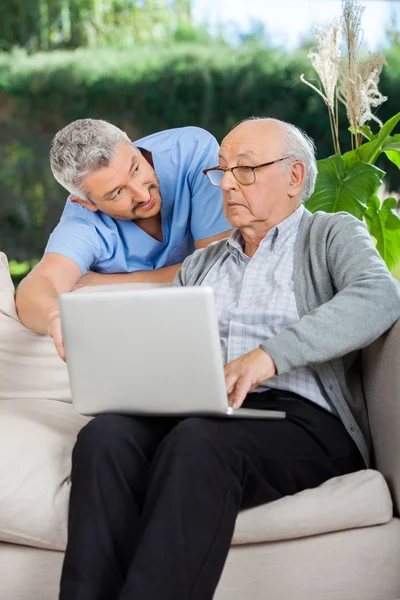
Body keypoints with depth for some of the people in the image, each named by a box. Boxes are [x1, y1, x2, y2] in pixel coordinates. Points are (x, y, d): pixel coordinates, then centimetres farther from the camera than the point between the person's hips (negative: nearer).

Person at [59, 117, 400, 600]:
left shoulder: (332, 235, 13)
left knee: (199, 440, -37)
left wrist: (270, 355, -23)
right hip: (196, 414, 5)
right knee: (106, 434, -27)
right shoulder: (200, 264, 30)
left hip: (302, 419, -4)